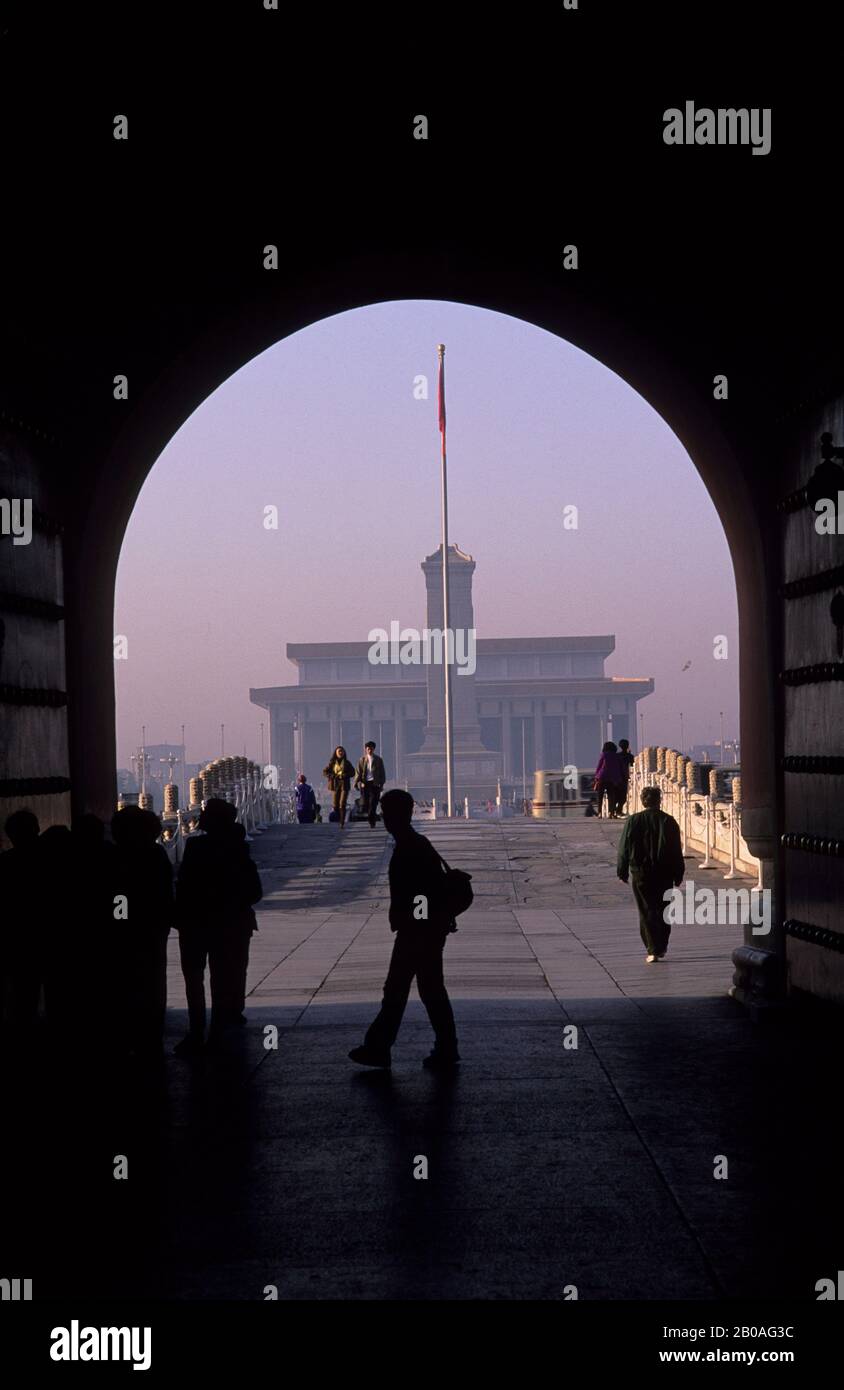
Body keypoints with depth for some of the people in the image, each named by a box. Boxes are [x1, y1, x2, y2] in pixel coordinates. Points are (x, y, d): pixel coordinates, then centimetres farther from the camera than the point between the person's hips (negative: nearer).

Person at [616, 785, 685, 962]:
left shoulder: (634, 821, -5)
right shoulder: (668, 821, -3)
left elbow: (624, 848, -1)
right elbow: (677, 850, 0)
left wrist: (623, 872, 8)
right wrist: (678, 875, 7)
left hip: (640, 874, -1)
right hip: (664, 875, 1)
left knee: (647, 912, 1)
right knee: (663, 911, 15)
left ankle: (653, 950, -7)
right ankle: (661, 948, 22)